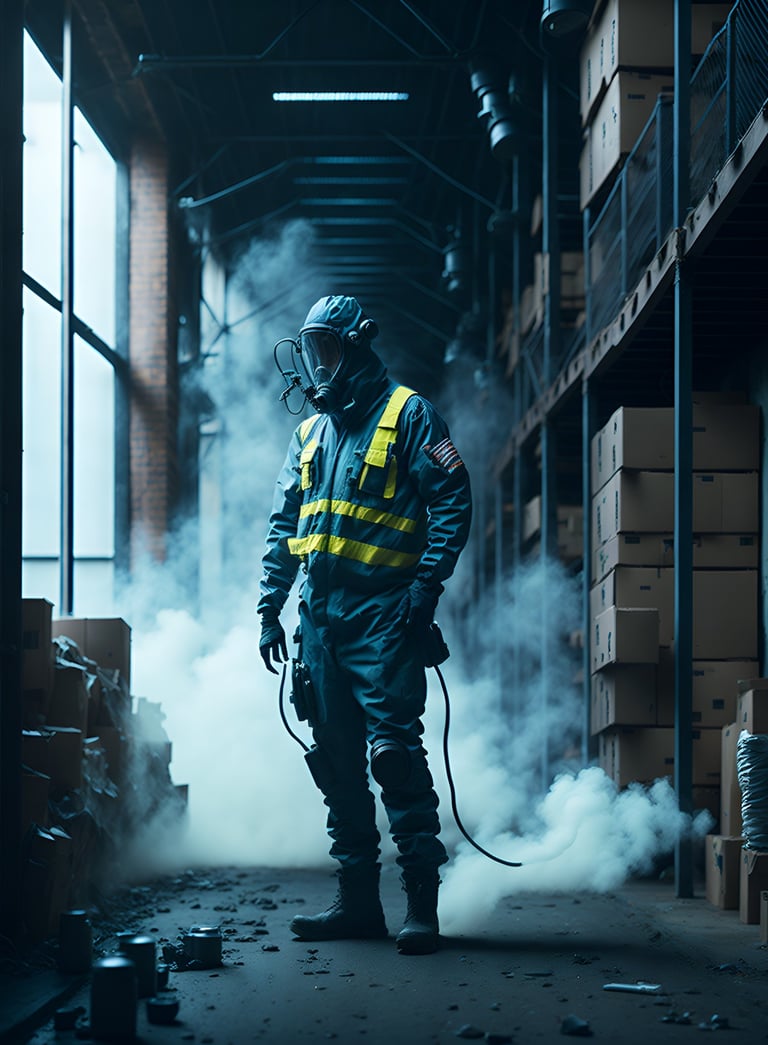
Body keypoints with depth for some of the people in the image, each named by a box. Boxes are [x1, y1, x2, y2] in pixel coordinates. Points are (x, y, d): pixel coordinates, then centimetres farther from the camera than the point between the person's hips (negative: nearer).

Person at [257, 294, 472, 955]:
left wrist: (428, 584, -16)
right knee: (337, 760, 7)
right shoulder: (310, 433, 19)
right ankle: (357, 901, 13)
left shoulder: (407, 415, 0)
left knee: (395, 753, -12)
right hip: (320, 614, 7)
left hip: (381, 610, -7)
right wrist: (270, 608, 14)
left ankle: (422, 905, -9)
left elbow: (453, 501, -6)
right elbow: (284, 525, 21)